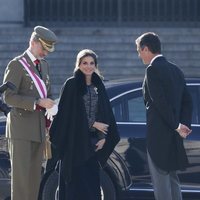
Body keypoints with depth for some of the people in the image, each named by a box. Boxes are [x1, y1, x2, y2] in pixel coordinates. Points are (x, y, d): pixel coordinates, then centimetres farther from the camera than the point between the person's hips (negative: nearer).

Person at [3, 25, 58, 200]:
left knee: (35, 174, 6)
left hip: (39, 128, 7)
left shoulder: (44, 65, 16)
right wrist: (38, 102, -23)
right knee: (20, 173, -9)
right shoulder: (16, 65, -8)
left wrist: (50, 120, 9)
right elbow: (8, 97, -16)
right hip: (20, 128, -7)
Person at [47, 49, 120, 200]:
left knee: (93, 181, 3)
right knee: (78, 181, -8)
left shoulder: (99, 85, 12)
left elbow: (106, 113, 11)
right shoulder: (71, 85, -3)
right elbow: (66, 113, -8)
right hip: (76, 141, -5)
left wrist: (104, 136, -2)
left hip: (93, 142, 5)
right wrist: (93, 124, -9)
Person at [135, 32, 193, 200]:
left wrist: (177, 126, -13)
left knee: (160, 179, -6)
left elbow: (160, 102, -19)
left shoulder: (153, 69, -12)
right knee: (172, 177, 15)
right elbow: (187, 101, 12)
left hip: (159, 134, -9)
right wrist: (184, 125, 2)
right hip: (173, 136, 9)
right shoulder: (175, 69, 14)